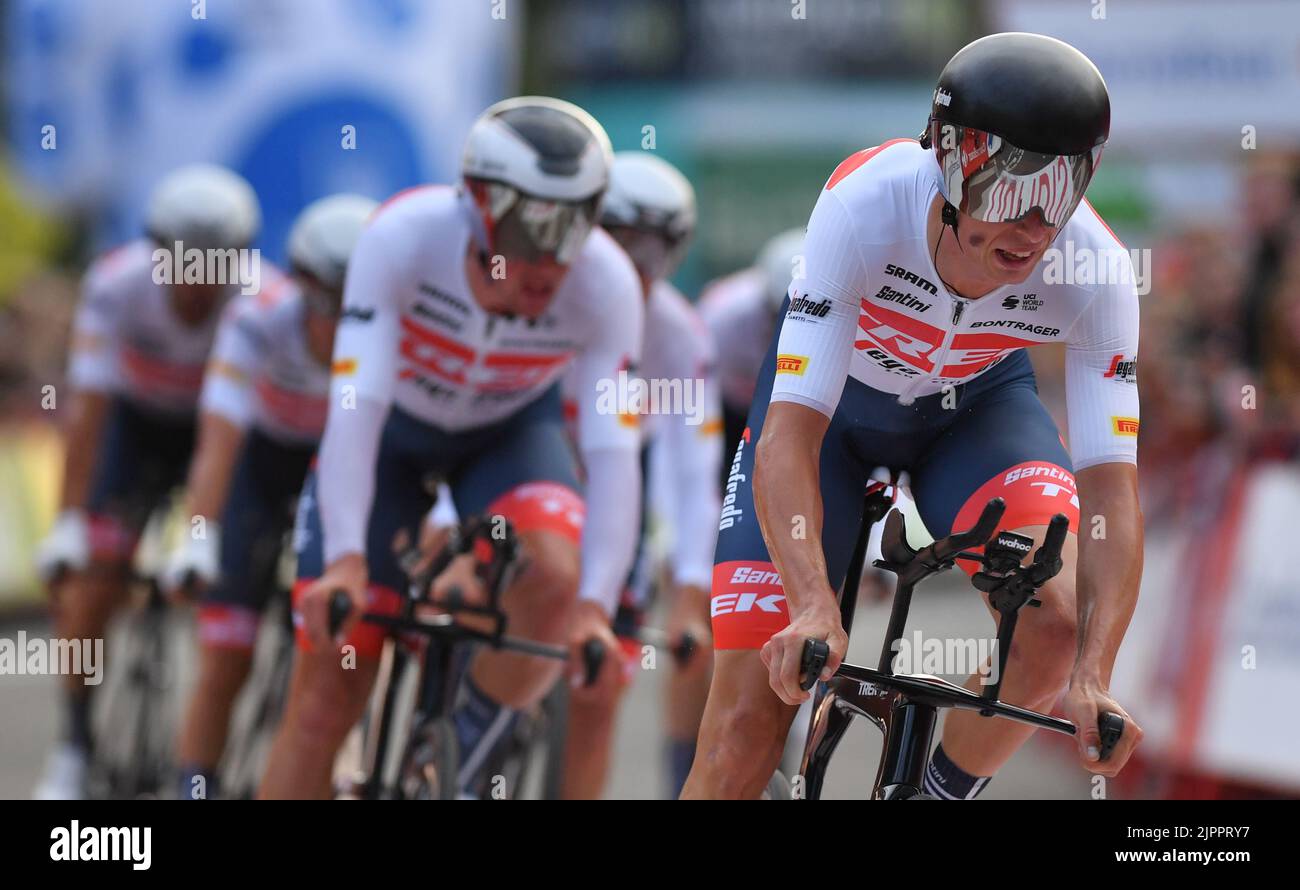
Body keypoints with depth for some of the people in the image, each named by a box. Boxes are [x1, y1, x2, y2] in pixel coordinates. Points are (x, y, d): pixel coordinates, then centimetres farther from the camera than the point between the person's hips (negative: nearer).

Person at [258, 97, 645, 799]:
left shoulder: (606, 284, -31)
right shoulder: (403, 236, -35)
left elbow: (613, 453, -35)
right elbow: (355, 407, -39)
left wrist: (595, 604, -48)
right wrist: (345, 560, -51)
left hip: (511, 432, 1)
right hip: (391, 430, -1)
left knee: (554, 570, -32)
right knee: (325, 696, -7)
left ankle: (465, 758, -6)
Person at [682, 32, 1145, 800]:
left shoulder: (1097, 271, -30)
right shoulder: (865, 204, -37)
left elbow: (1112, 488, -33)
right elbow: (787, 439, -41)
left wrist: (1093, 677, -48)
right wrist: (814, 606, -57)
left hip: (976, 404, 2)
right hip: (829, 397, -1)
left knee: (1057, 620, -29)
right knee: (743, 735, -11)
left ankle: (945, 793, -1)